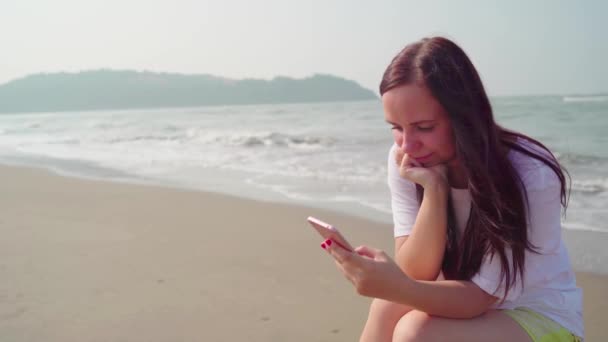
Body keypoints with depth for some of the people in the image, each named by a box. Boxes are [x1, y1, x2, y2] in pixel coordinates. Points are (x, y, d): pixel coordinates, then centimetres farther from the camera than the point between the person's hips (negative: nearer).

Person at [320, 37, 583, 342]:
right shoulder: (404, 159, -14)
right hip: (465, 301, 4)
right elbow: (415, 275, -17)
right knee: (390, 307, -27)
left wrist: (397, 288, -44)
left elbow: (480, 294, -25)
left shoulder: (531, 176, -26)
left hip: (542, 316, -3)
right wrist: (433, 189, -31)